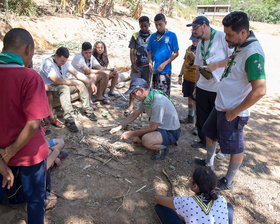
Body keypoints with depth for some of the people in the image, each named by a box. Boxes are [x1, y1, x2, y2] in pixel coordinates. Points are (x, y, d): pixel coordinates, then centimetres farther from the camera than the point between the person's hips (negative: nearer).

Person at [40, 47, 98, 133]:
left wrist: (90, 83, -10)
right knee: (64, 88, -37)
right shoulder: (47, 63, -21)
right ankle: (69, 120, -42)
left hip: (62, 84, 8)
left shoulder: (64, 62, 3)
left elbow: (77, 73, 2)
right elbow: (56, 80, -32)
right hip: (50, 87, -8)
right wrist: (75, 83, -29)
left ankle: (88, 111, -1)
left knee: (81, 83, -8)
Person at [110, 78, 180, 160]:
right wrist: (119, 127, 8)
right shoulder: (146, 98, -1)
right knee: (135, 137, 5)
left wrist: (131, 133, -13)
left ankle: (162, 148, -5)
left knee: (146, 140, -33)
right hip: (159, 128, 9)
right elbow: (134, 114, 12)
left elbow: (152, 127, -23)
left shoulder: (158, 102, -30)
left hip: (171, 133, -9)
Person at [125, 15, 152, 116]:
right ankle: (131, 105, 5)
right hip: (137, 65, 0)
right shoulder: (135, 36, 3)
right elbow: (132, 51, 1)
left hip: (147, 65, 1)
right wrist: (133, 64, -9)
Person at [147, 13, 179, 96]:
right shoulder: (153, 36, 11)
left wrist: (164, 64, -11)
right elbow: (150, 52, 14)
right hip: (155, 70, 4)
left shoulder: (171, 35, -1)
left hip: (165, 70, -4)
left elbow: (176, 53, -2)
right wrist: (150, 62, -6)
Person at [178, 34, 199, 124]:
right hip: (187, 78, 7)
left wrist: (194, 56, -30)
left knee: (195, 100, -5)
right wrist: (180, 75, 15)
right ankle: (190, 117, 28)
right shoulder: (189, 48, 12)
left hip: (196, 79, -7)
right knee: (189, 97, 15)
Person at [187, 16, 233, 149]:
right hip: (202, 87, 7)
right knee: (201, 118, 13)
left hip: (220, 88, -6)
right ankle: (203, 141, 33)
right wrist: (196, 86, 19)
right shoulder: (200, 44, 15)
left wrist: (215, 65, -18)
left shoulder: (222, 37, -8)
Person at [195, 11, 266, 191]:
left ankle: (228, 182, 26)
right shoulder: (240, 47, 3)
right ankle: (209, 163, 47)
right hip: (221, 106, 10)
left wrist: (234, 112, -23)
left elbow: (259, 91, -32)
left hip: (233, 112, -10)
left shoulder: (253, 54, -26)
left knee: (235, 149, 8)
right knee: (210, 132, 25)